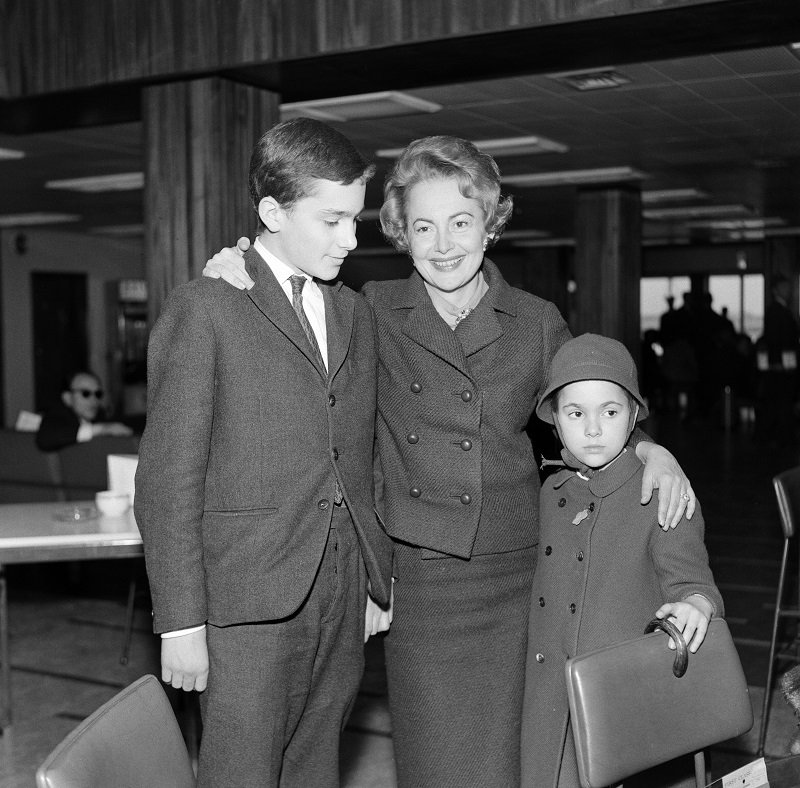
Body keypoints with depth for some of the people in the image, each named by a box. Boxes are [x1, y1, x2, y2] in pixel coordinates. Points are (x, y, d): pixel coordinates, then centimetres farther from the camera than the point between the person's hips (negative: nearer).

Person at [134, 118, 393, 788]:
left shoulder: (355, 314, 14)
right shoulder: (203, 311, -6)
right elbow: (167, 480, -8)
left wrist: (377, 580, 14)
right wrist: (181, 622, -11)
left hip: (343, 597, 6)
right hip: (248, 605, -5)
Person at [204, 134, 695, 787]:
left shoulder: (537, 323, 4)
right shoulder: (374, 313, 0)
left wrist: (651, 450, 0)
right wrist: (238, 271, -2)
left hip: (514, 582, 1)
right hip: (417, 581, -1)